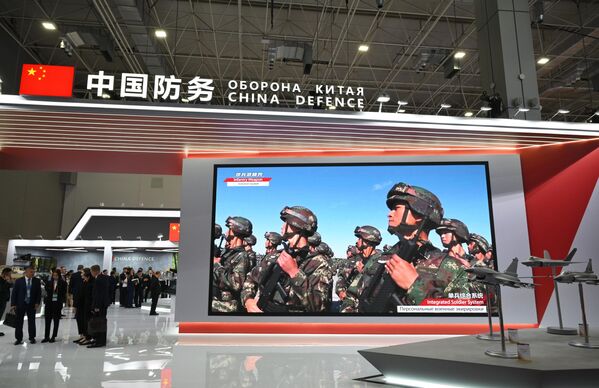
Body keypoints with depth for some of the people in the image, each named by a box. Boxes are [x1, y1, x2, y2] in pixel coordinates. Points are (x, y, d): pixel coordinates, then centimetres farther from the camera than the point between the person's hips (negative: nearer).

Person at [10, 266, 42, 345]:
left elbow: (39, 293, 3)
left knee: (32, 321, 6)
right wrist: (13, 304, -8)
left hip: (32, 305, 1)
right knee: (19, 322, 4)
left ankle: (32, 338, 16)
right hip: (20, 304, -1)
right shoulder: (19, 281, -1)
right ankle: (18, 338, 14)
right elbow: (14, 293, -2)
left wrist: (37, 302, -7)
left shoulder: (37, 281, 1)